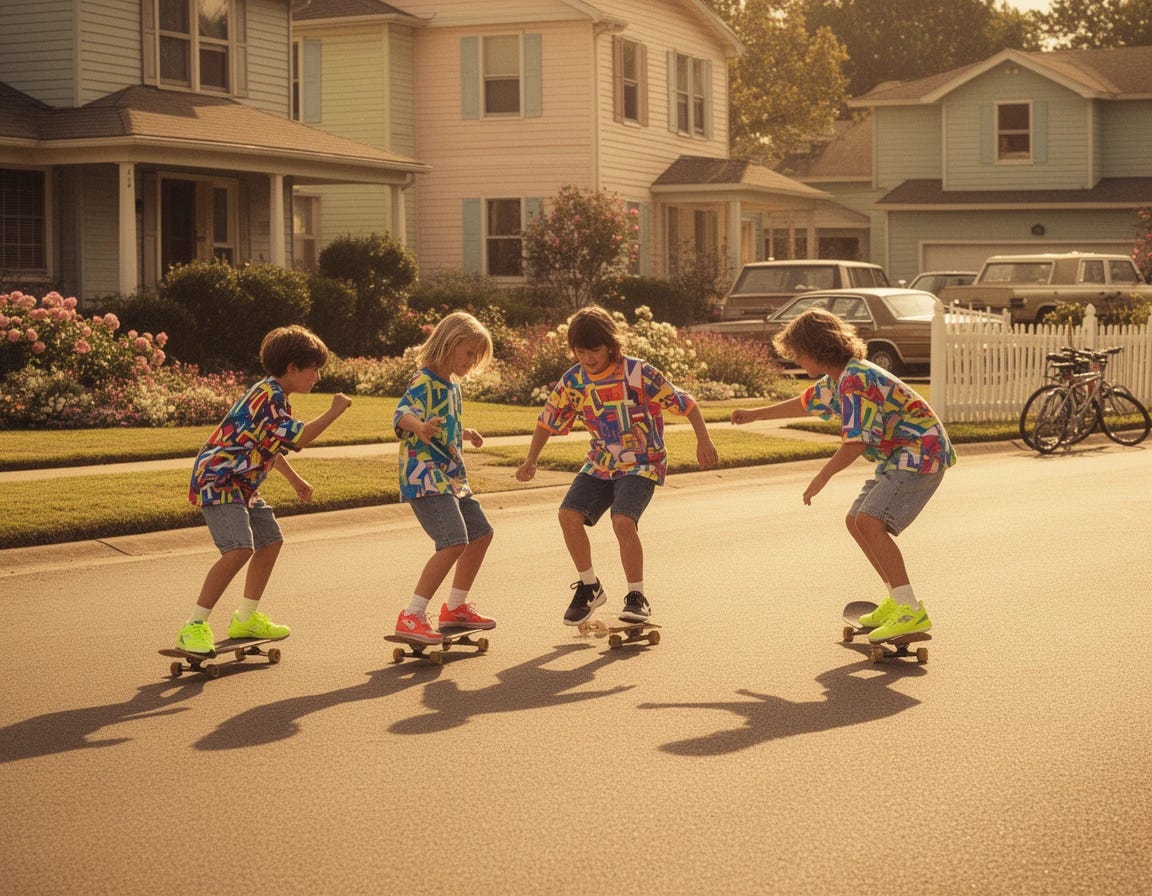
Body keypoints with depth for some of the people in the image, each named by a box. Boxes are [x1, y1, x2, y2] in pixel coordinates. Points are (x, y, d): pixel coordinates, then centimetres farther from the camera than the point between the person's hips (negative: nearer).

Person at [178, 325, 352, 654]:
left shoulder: (272, 394, 15)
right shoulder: (268, 396, -19)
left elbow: (271, 445, 29)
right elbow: (298, 438, -24)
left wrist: (295, 480, 36)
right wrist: (334, 411, -14)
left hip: (240, 484, 11)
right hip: (217, 482, -11)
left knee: (270, 541, 19)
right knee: (239, 549, -25)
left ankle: (246, 618, 32)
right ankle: (194, 627, -21)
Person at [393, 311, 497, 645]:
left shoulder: (451, 385, 16)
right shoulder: (424, 382, -13)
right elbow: (402, 413, -33)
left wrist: (465, 434, 46)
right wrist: (420, 427, -53)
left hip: (452, 477, 11)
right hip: (425, 476, -11)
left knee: (480, 534, 20)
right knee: (454, 543, -22)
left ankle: (456, 607, 33)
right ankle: (411, 617, -21)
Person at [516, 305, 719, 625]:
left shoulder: (638, 373, -16)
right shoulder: (573, 381, -3)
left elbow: (683, 402, -10)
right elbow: (548, 420, 10)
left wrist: (703, 440, -16)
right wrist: (531, 460, 2)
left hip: (642, 464, -5)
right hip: (601, 464, 5)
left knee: (623, 520, -26)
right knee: (569, 515, -13)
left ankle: (637, 597, -11)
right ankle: (589, 587, 8)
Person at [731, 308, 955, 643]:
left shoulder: (856, 380, -21)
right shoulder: (836, 380, 11)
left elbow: (856, 443, -25)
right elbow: (805, 402, 31)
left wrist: (822, 478, -13)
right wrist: (755, 414, 41)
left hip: (921, 453, -11)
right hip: (898, 457, 11)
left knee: (870, 522, -22)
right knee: (856, 521, 13)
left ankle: (912, 612, -24)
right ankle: (897, 600, 20)